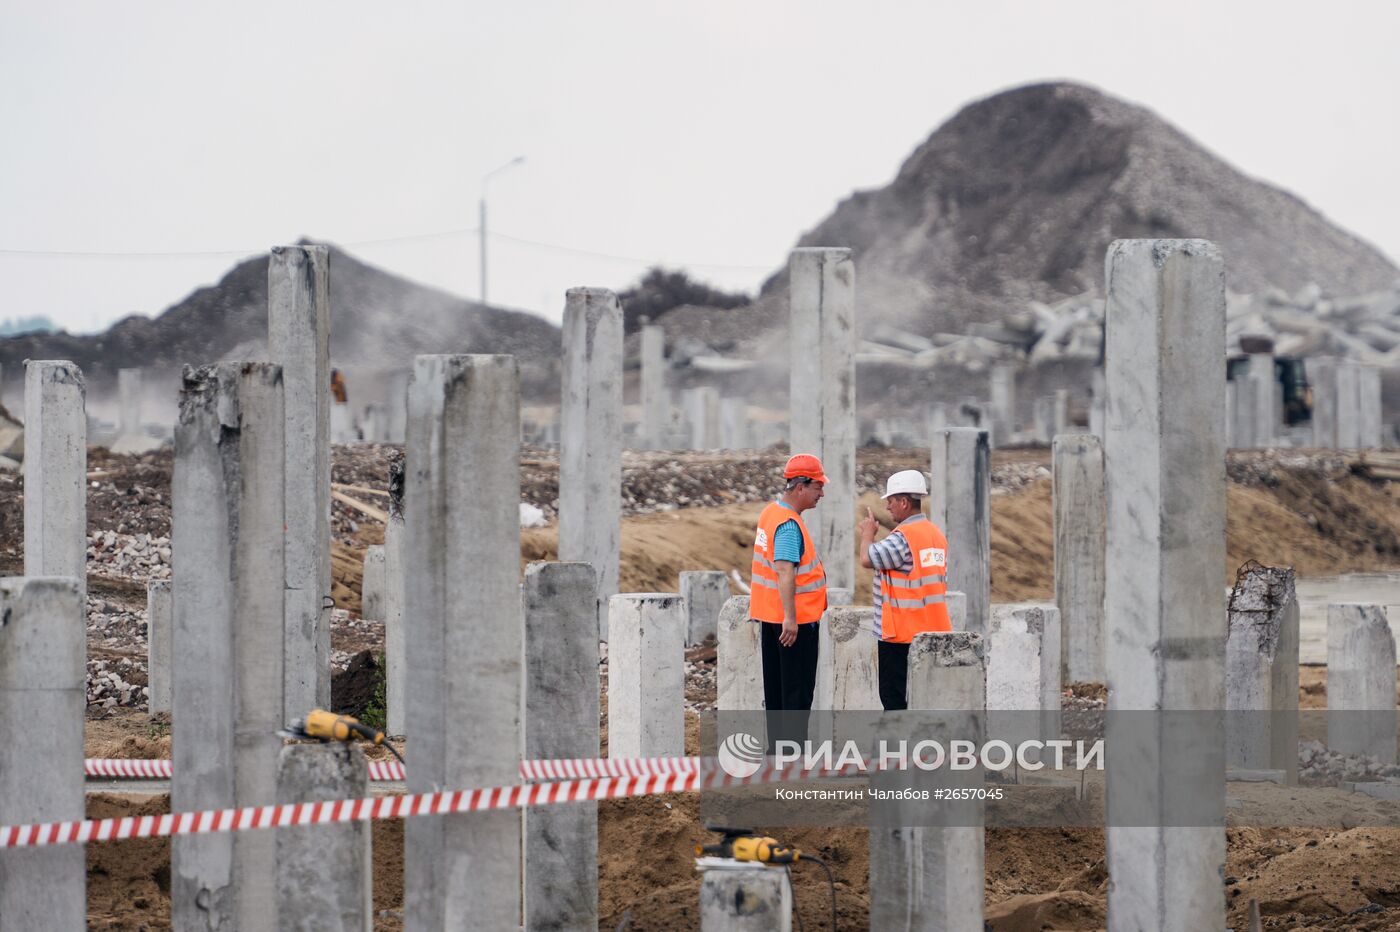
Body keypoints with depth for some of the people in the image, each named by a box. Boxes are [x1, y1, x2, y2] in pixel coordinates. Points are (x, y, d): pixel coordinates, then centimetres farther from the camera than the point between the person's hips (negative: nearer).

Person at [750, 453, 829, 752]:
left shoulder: (771, 512, 11)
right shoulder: (789, 524, -21)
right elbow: (785, 571, -30)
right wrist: (790, 618, -34)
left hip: (770, 614, 10)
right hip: (797, 616, -10)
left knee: (775, 687, 15)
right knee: (798, 689, -4)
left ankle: (776, 746, 21)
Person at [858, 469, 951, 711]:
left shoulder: (904, 537, -17)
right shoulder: (936, 534, 12)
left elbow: (867, 559, -23)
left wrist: (868, 532, -3)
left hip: (902, 636, -9)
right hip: (932, 633, 9)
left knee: (895, 700, -3)